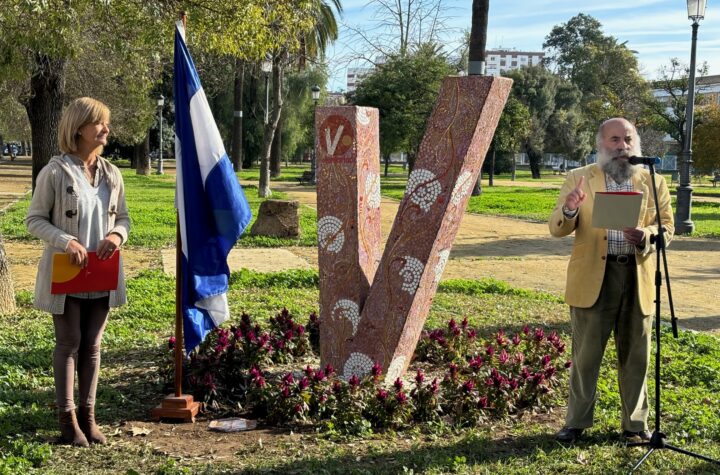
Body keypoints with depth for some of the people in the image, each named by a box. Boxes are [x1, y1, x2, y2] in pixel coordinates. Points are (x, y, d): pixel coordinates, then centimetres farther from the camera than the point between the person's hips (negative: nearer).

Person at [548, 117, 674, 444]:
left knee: (635, 355, 10)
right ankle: (576, 422, 15)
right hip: (593, 278, -2)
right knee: (585, 355, 4)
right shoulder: (578, 178, 3)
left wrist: (645, 236, -17)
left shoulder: (653, 181, 8)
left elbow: (667, 226, 6)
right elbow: (557, 230, 0)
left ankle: (635, 424, 22)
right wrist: (568, 210, -24)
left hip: (637, 278, 2)